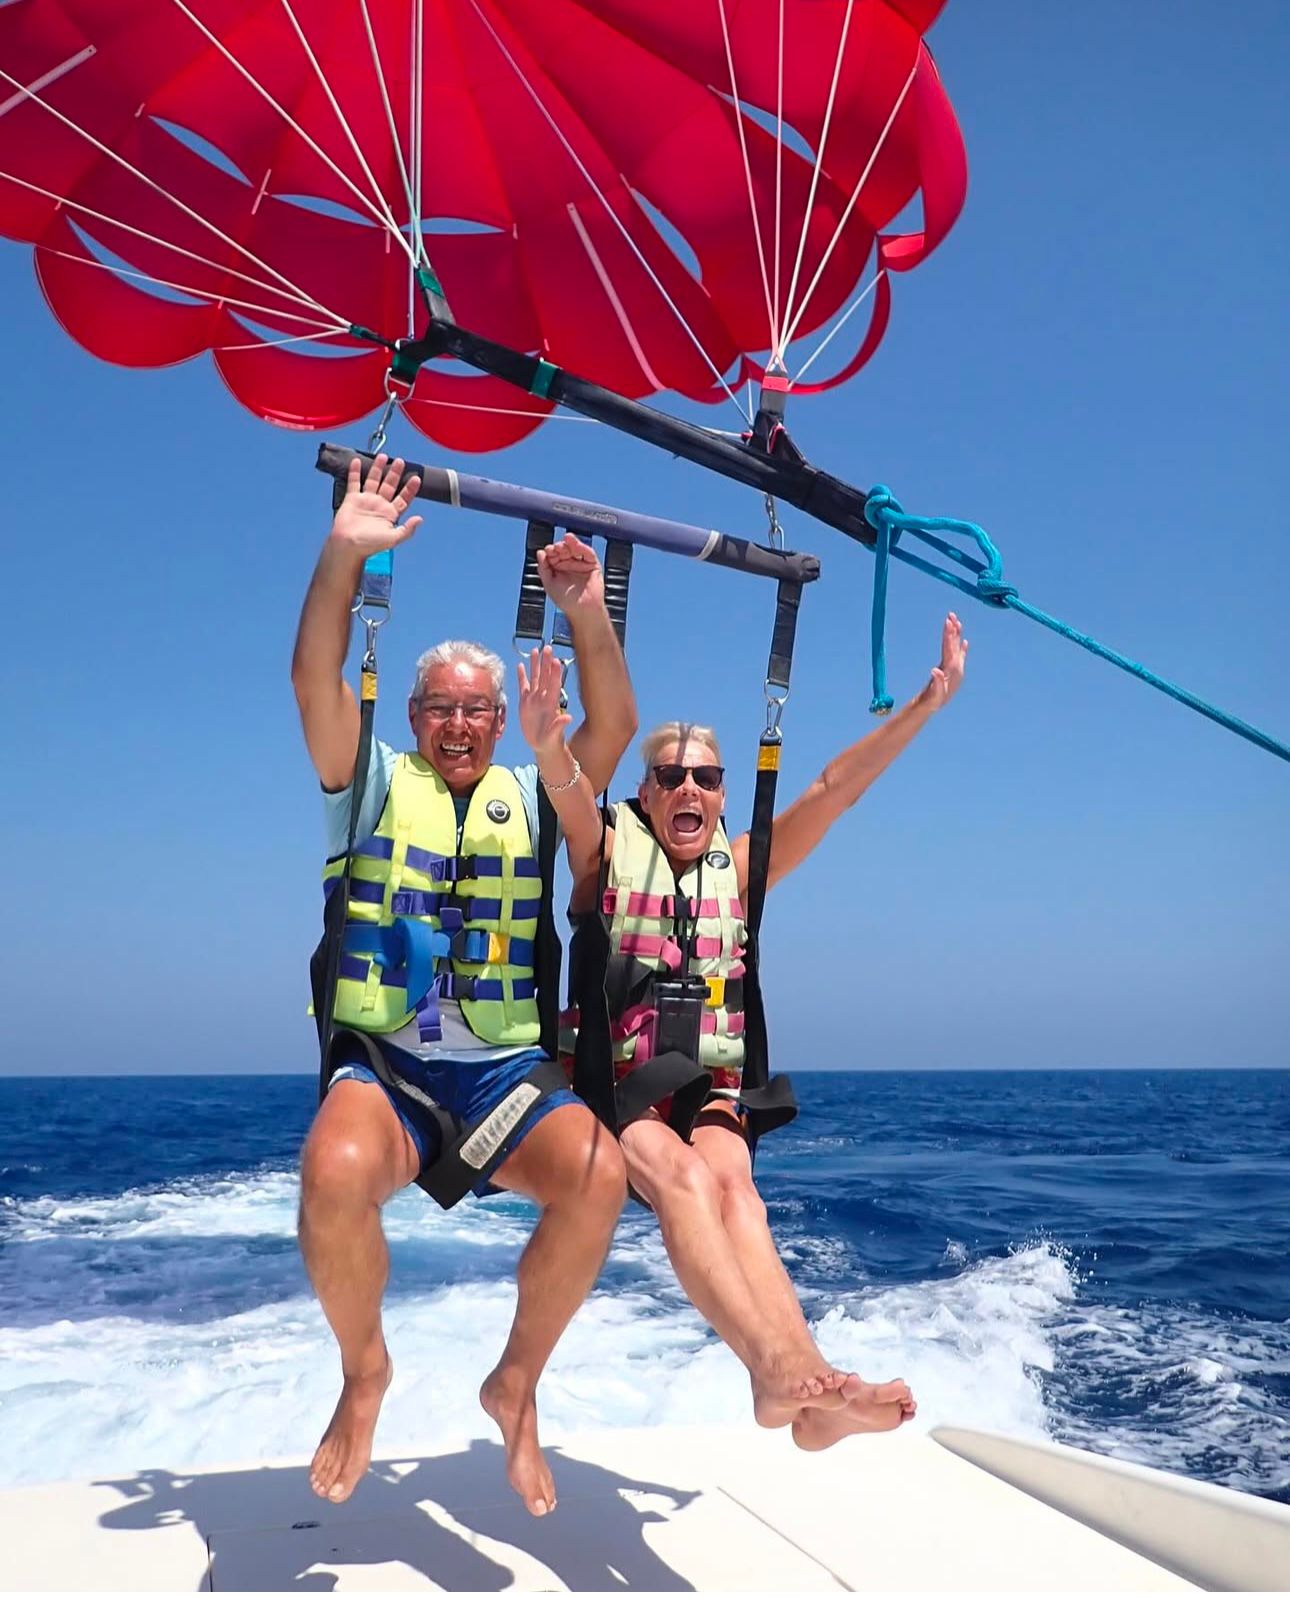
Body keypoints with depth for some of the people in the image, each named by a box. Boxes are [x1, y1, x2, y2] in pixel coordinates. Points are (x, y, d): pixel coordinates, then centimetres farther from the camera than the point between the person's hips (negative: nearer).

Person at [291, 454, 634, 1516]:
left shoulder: (530, 798, 16)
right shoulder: (375, 783, 10)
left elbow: (616, 726, 2)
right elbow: (315, 679, -4)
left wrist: (588, 615, -10)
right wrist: (347, 554, -15)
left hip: (507, 1070, 2)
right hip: (382, 1062, -2)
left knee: (598, 1175, -28)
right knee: (336, 1172, -35)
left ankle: (517, 1383, -1)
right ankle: (365, 1369, -3)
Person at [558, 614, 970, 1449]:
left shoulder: (740, 868, 9)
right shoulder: (607, 854, 2)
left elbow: (835, 787, 1)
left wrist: (928, 702, -6)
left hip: (710, 1090, 2)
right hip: (613, 1084, -2)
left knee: (729, 1183, -30)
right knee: (685, 1177, -33)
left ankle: (798, 1377, -49)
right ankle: (785, 1368, -51)